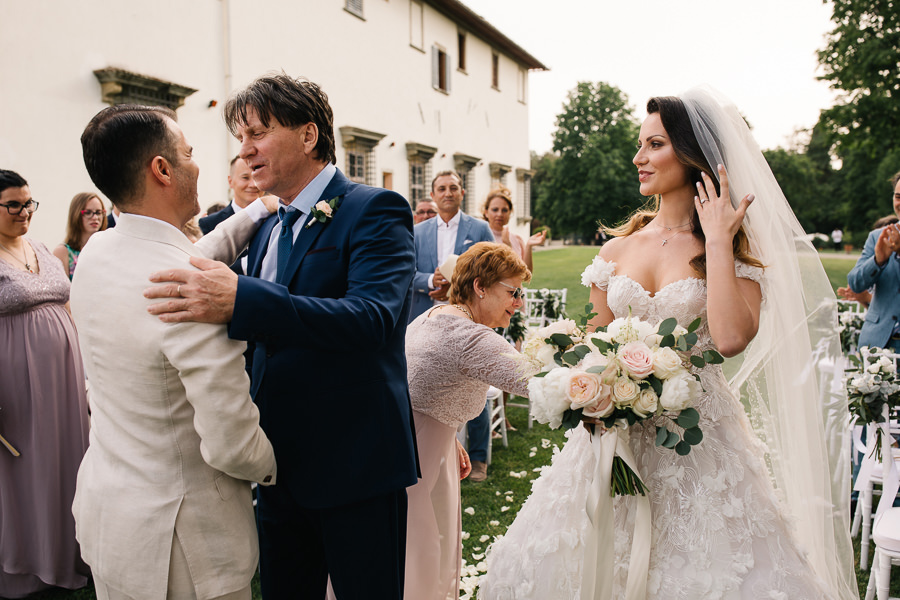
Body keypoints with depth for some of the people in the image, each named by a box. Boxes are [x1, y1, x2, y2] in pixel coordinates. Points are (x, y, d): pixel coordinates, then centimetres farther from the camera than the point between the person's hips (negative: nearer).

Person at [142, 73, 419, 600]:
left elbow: (372, 317, -29)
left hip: (356, 463, -7)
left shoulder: (375, 211, -12)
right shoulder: (268, 230, 12)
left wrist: (240, 300, -37)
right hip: (282, 465, 8)